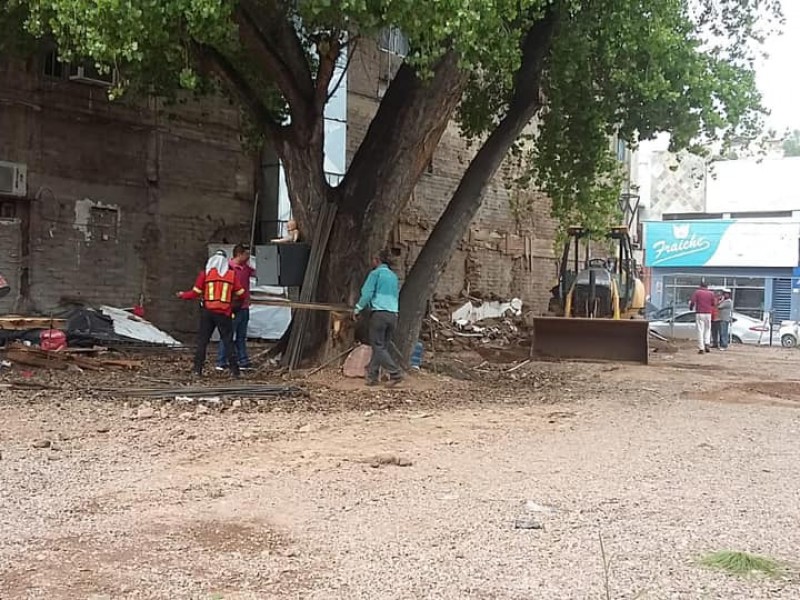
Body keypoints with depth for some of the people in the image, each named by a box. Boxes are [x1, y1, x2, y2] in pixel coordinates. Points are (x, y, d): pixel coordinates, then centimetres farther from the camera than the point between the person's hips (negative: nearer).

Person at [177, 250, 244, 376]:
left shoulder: (205, 274, 0)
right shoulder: (232, 274, 2)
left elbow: (195, 293, 1)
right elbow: (240, 294, 5)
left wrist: (182, 295, 19)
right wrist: (232, 299, 26)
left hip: (208, 312, 0)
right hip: (225, 313, 0)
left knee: (202, 340, 9)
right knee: (228, 341, 6)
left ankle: (198, 369, 7)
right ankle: (234, 370, 2)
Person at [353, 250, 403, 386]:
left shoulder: (375, 273, -2)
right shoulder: (394, 276, 17)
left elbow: (367, 293, -8)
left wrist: (357, 309, 1)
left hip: (379, 313, -7)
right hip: (393, 315, 7)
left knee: (378, 347, -4)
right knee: (383, 347, 8)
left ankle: (395, 373, -14)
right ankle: (372, 376, 9)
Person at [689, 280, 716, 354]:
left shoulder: (697, 292, -4)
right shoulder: (711, 293, 2)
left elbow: (692, 302, -11)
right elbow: (714, 303, 5)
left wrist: (691, 307, 9)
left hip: (699, 313, -2)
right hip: (708, 314, 2)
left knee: (700, 331, -1)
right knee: (707, 329, 18)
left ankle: (701, 348, -5)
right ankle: (707, 344, 1)